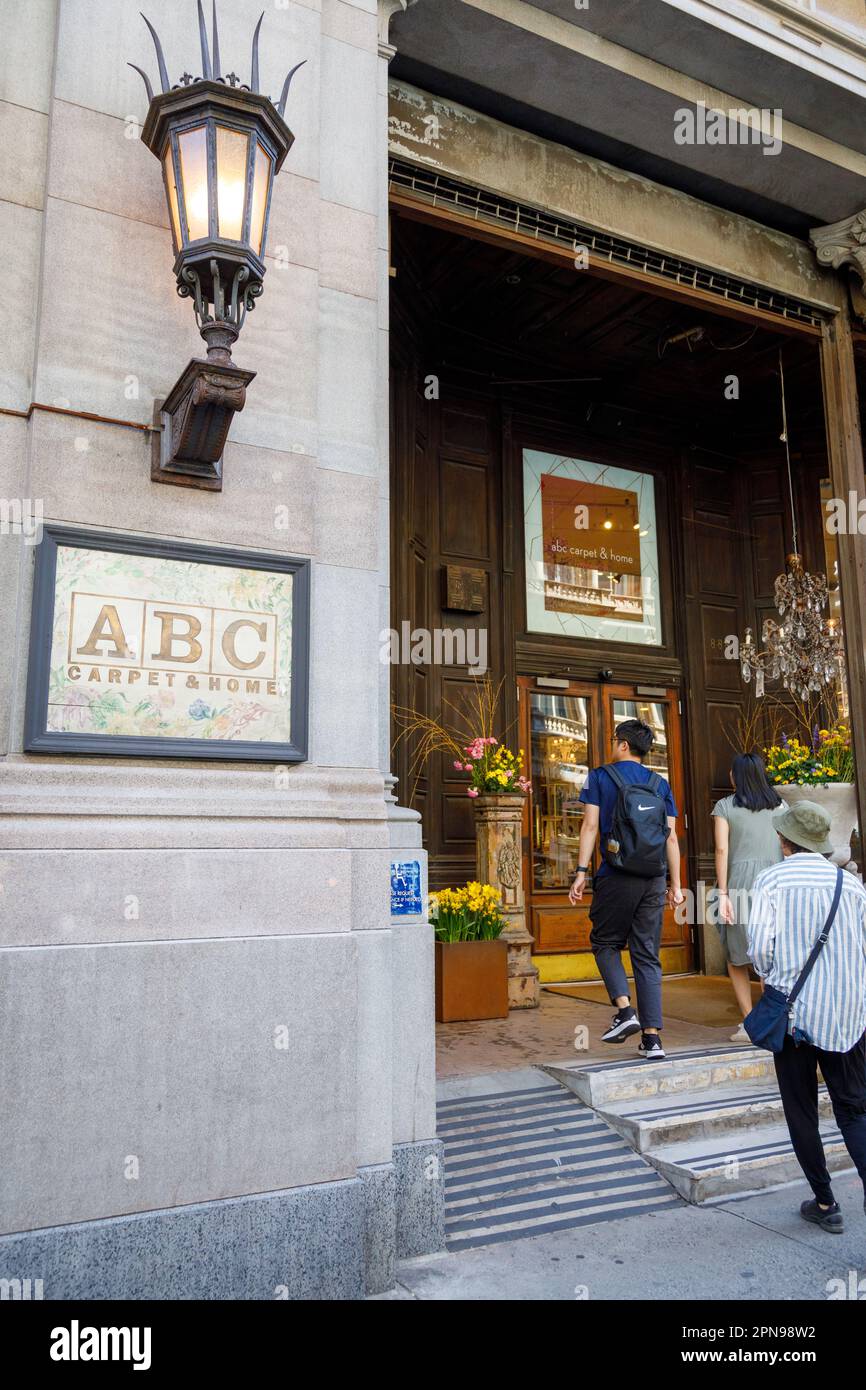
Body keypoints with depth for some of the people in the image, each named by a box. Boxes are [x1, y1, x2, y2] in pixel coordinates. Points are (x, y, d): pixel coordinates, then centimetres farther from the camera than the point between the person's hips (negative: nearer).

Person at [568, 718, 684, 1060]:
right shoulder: (660, 784, 12)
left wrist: (581, 872, -3)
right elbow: (671, 836, 8)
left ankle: (625, 1009, -4)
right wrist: (675, 884, 11)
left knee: (605, 942, 14)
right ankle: (652, 1038, 6)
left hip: (616, 876, -3)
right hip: (654, 878, 3)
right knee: (648, 956, 7)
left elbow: (590, 826, -4)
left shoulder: (600, 777, 3)